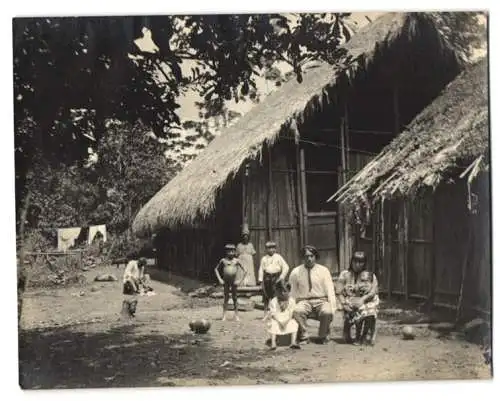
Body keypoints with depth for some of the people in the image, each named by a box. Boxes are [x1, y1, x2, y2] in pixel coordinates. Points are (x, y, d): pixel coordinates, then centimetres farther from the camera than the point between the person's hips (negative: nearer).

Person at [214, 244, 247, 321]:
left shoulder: (236, 261, -3)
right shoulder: (223, 260, 1)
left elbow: (245, 271, 0)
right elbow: (216, 269, 13)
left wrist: (240, 280, -6)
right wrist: (220, 279, 4)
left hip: (234, 282, -1)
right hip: (226, 282, 1)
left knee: (235, 298, 4)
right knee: (226, 298, 2)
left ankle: (236, 315, 11)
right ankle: (224, 315, 5)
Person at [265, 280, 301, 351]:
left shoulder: (291, 301, -9)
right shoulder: (273, 301, -14)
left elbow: (291, 314, -9)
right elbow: (273, 314, -14)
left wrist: (286, 321, -24)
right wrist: (279, 322, -27)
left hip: (287, 320, 2)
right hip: (276, 319, -2)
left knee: (294, 324, -22)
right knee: (272, 324, -30)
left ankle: (293, 342, -17)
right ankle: (273, 343, -21)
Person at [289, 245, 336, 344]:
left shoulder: (323, 270, 4)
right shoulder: (296, 272, 5)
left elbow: (330, 290, -1)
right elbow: (292, 293, 6)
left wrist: (332, 307, -15)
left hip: (321, 301, 0)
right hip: (304, 302, 0)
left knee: (327, 312, -33)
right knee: (297, 311, -34)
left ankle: (322, 337, -7)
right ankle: (304, 336, -12)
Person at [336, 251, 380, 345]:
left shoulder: (370, 275, 9)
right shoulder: (345, 275, 8)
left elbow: (374, 292, -5)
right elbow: (339, 292, 2)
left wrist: (362, 299, -21)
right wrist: (344, 304, -14)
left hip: (367, 301, 0)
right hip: (350, 304, 0)